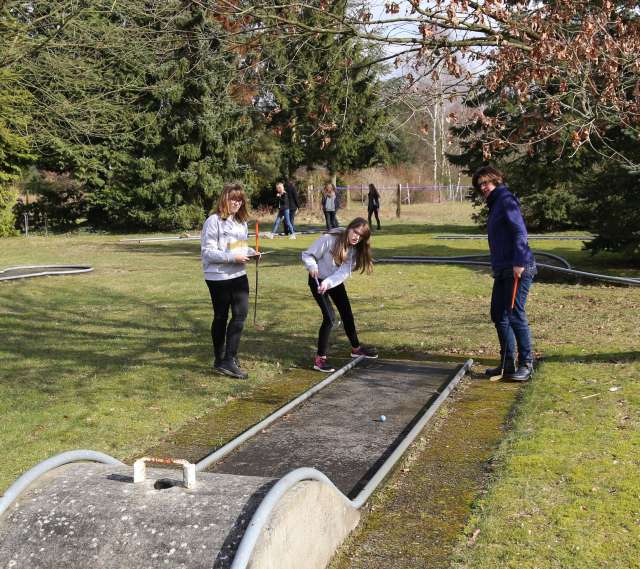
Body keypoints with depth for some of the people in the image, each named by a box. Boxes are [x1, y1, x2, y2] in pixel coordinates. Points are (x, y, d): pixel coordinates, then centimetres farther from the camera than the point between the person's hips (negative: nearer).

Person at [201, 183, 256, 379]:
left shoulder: (241, 222, 10)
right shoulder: (214, 221, -13)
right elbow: (207, 252, -16)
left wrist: (250, 252, -2)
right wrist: (232, 257, -22)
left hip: (238, 275, 6)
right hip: (218, 277, -6)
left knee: (241, 313, -1)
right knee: (221, 317, 5)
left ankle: (229, 359, 9)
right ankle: (220, 360, 17)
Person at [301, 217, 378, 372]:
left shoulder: (355, 250, -10)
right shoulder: (329, 240, -27)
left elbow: (344, 272, -22)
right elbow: (307, 255, -21)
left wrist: (328, 283, -38)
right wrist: (312, 266, -42)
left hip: (335, 282, 6)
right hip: (318, 280, -6)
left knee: (347, 314, 15)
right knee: (330, 317, -17)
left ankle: (356, 348, 38)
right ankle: (319, 359, -8)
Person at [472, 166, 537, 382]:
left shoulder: (506, 200, -7)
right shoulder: (495, 205, 20)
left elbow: (520, 232, -18)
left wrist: (519, 262, -25)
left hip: (518, 269, -10)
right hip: (502, 270, 10)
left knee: (515, 315, -8)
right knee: (499, 315, 11)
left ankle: (526, 364, 0)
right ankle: (507, 363, 19)